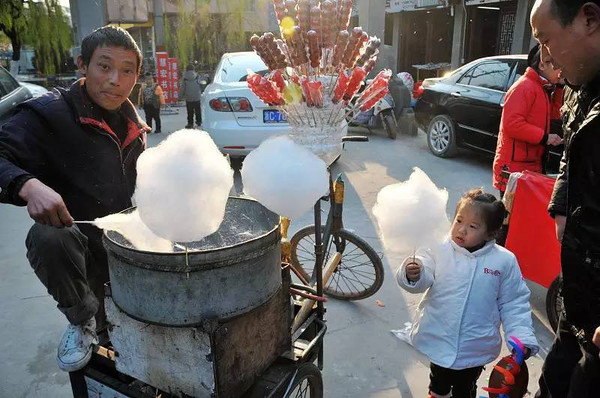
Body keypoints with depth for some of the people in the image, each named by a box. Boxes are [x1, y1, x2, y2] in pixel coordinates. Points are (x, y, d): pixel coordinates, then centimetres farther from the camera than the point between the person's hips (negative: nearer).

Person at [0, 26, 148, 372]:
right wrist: (28, 186, -44)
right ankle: (83, 320, -10)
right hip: (78, 242, -5)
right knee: (48, 237, -37)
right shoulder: (49, 113, -15)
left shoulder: (131, 122, 4)